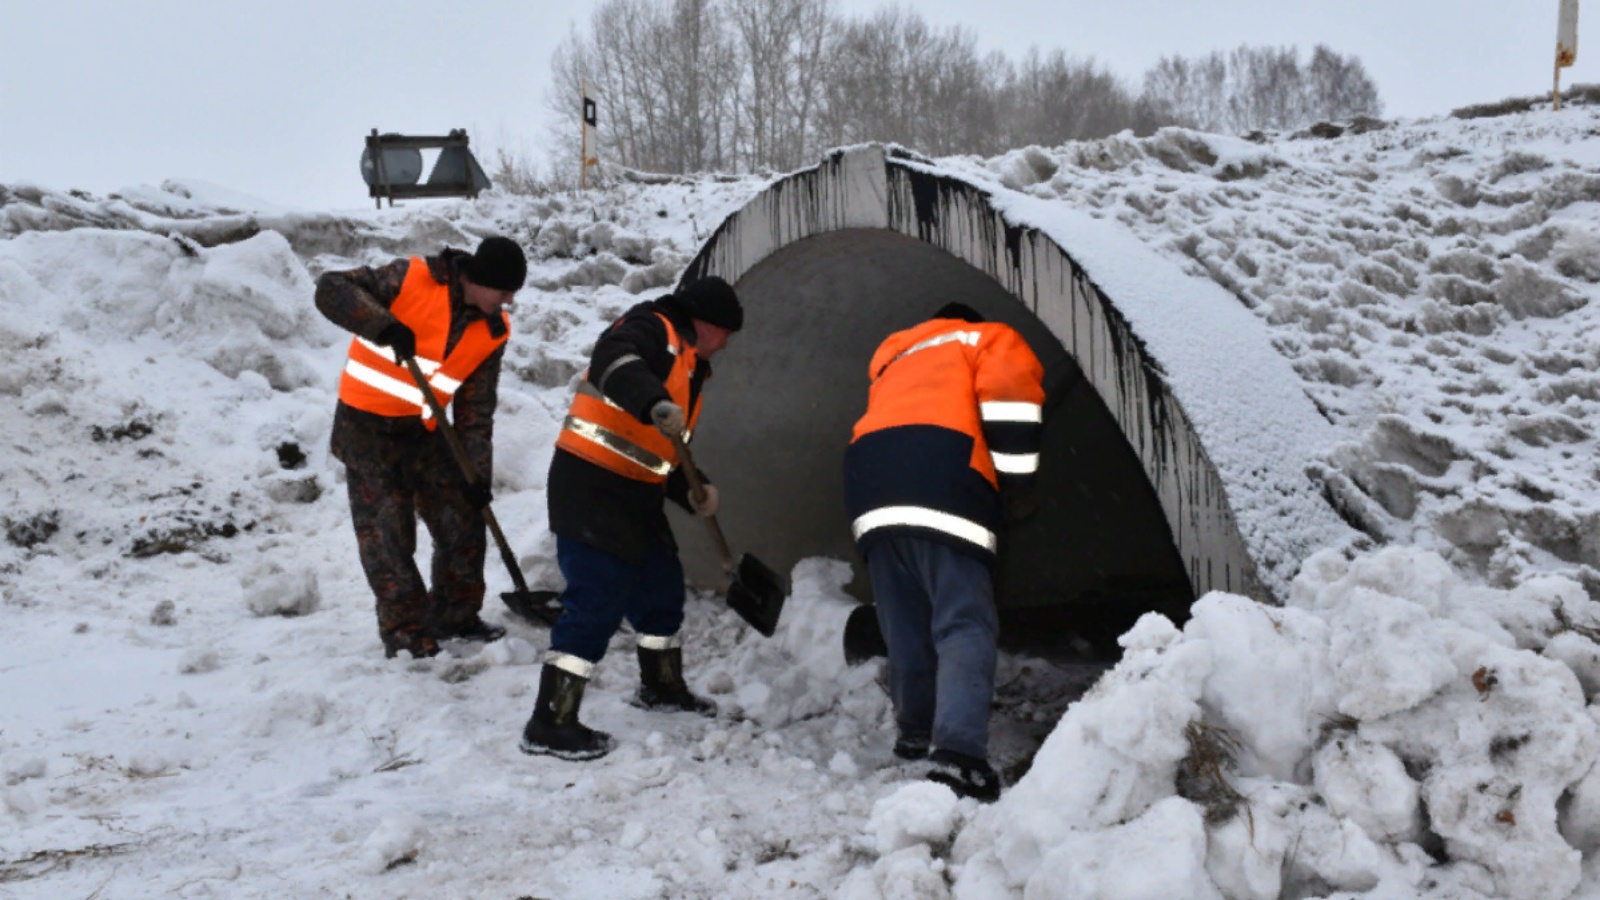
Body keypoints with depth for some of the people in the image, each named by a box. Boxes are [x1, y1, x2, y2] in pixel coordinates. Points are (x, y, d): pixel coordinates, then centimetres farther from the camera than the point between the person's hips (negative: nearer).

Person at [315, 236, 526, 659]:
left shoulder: (493, 331, -2)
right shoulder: (411, 278, -17)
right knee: (386, 534, -2)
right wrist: (384, 325, -36)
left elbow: (476, 409, 2)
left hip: (425, 433, 5)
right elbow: (332, 289, -22)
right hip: (367, 429, -5)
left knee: (463, 523, 8)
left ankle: (455, 615, 27)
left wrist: (477, 472, -4)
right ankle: (404, 632, 11)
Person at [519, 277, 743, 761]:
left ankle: (662, 687, 40)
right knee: (597, 603, -12)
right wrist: (656, 403, -48)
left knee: (662, 587, 19)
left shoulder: (690, 368, 22)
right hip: (591, 486, -10)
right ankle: (550, 723, -4)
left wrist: (691, 491, 4)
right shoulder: (652, 327, -7)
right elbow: (613, 359, -31)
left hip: (636, 494, 10)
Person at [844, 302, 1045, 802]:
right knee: (965, 624, -9)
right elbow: (1009, 405, 2)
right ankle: (958, 753, -23)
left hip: (870, 477, 6)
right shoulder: (993, 340, 22)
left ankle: (915, 733, 30)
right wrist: (1018, 483, 3)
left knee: (905, 625, 18)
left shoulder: (894, 356, 41)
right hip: (942, 484, -6)